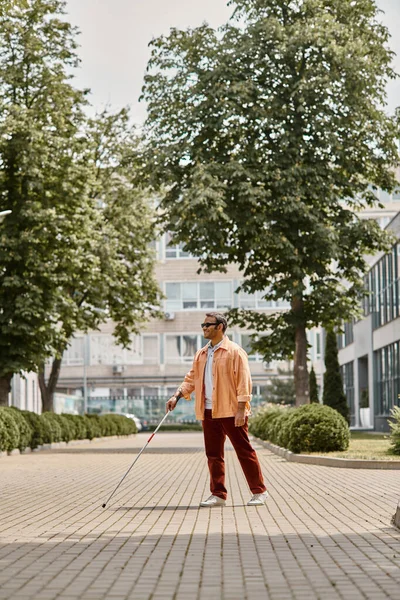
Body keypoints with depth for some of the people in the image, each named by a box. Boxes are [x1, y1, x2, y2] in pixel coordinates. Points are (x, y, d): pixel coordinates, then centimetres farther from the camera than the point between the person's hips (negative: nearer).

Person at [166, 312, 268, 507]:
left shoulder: (234, 351, -5)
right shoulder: (201, 354, 16)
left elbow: (243, 382, -10)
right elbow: (191, 379, 17)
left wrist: (241, 409, -16)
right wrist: (177, 396, 1)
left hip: (231, 411, -7)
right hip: (208, 412, 7)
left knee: (244, 451, -2)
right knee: (213, 454, 8)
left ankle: (259, 492, 5)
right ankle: (218, 494, 15)